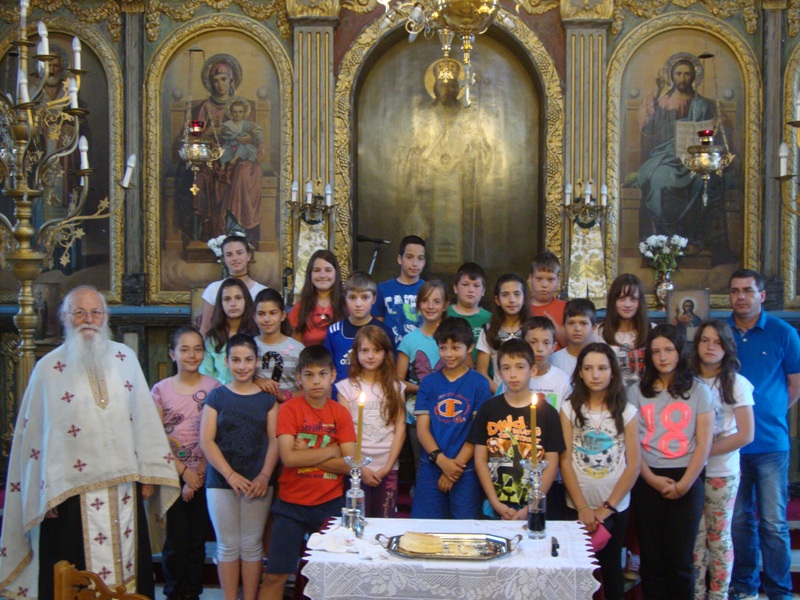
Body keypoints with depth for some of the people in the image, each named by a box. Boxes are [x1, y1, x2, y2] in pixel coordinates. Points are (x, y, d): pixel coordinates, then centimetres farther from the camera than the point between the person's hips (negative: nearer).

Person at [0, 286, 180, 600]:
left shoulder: (124, 357, 8)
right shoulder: (49, 368, -2)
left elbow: (144, 417, 9)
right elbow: (33, 433, -3)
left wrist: (148, 473, 5)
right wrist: (44, 493, -8)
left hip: (123, 487, 3)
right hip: (72, 489, -3)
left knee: (129, 567, 9)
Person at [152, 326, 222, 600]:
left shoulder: (213, 387, 1)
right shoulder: (161, 390, 2)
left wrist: (199, 475, -8)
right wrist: (184, 472, -7)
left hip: (203, 476, 0)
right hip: (172, 475, 0)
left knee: (197, 539, 5)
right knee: (175, 540, 0)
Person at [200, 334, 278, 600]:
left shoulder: (267, 398, 6)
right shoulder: (216, 396, 3)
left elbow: (274, 441, 2)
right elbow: (206, 440, -4)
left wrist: (264, 476, -11)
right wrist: (230, 474, -14)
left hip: (257, 484, 1)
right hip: (221, 482, -1)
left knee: (252, 545, 6)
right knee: (228, 545, 5)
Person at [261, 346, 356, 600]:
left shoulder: (341, 413, 2)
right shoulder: (289, 408, -4)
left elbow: (349, 464, -6)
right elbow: (288, 457, -16)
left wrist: (307, 455, -13)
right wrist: (332, 450, -10)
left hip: (330, 504, 2)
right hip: (291, 504, -2)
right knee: (275, 575, -1)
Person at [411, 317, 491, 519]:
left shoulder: (479, 383, 1)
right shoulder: (429, 382, 7)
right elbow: (422, 428, 2)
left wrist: (457, 464, -10)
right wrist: (441, 460, -12)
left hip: (466, 469, -2)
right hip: (431, 466, 2)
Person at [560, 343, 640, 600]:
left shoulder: (627, 412, -1)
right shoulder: (569, 409, -2)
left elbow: (633, 464, -3)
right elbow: (565, 461, -5)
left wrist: (607, 507, -9)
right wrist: (582, 508, -11)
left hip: (615, 508, 0)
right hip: (577, 507, 0)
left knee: (611, 565, 9)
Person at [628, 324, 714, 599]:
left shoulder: (699, 390, 4)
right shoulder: (637, 392, 8)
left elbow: (704, 443, -1)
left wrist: (683, 484, -8)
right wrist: (652, 479, -9)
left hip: (686, 482, -1)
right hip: (647, 481, 1)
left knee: (680, 559, 0)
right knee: (651, 557, 5)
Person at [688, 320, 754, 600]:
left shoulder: (736, 383, -3)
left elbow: (745, 435, -8)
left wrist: (705, 451, -14)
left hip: (722, 473, -2)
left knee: (719, 536, 6)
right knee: (695, 536, 4)